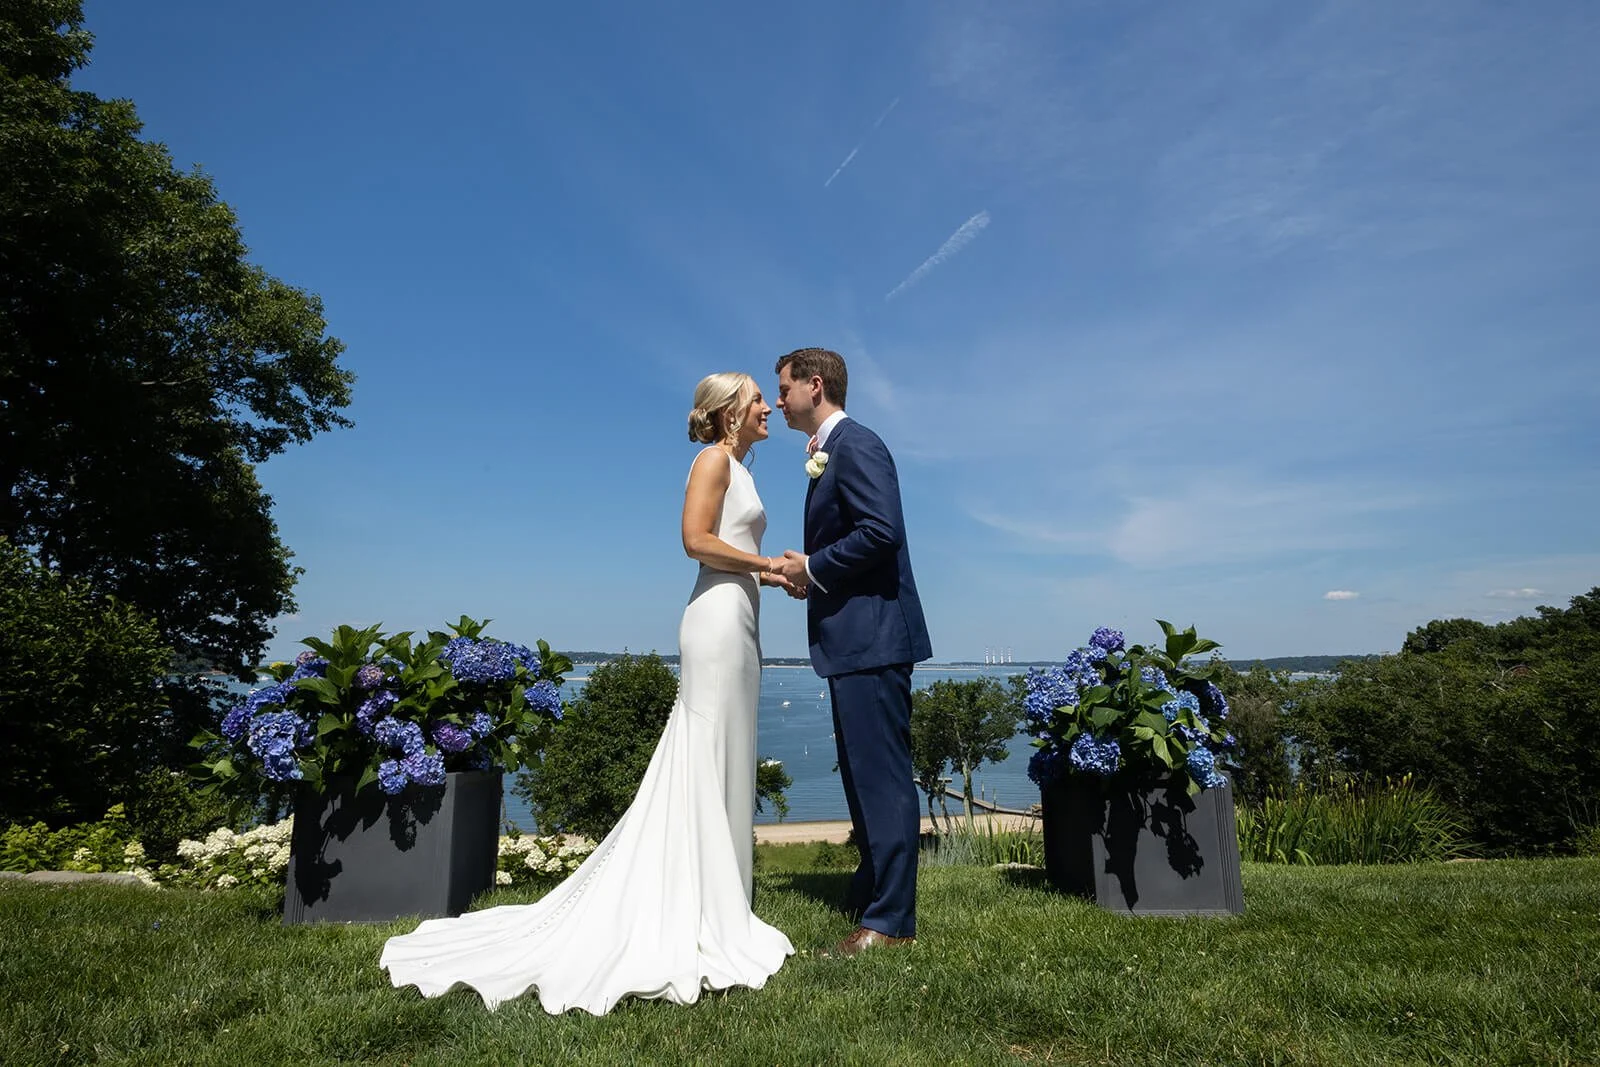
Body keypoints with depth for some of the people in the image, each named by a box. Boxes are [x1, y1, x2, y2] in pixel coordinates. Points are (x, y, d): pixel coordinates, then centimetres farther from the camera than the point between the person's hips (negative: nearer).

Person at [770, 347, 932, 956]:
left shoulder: (855, 444, -11)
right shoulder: (831, 452, 20)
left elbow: (881, 530, -23)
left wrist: (812, 568, -13)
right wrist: (809, 575, 6)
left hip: (871, 636, -11)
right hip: (853, 638, 11)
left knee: (881, 774, -4)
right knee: (862, 771, 18)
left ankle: (892, 919, 7)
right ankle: (871, 894, 32)